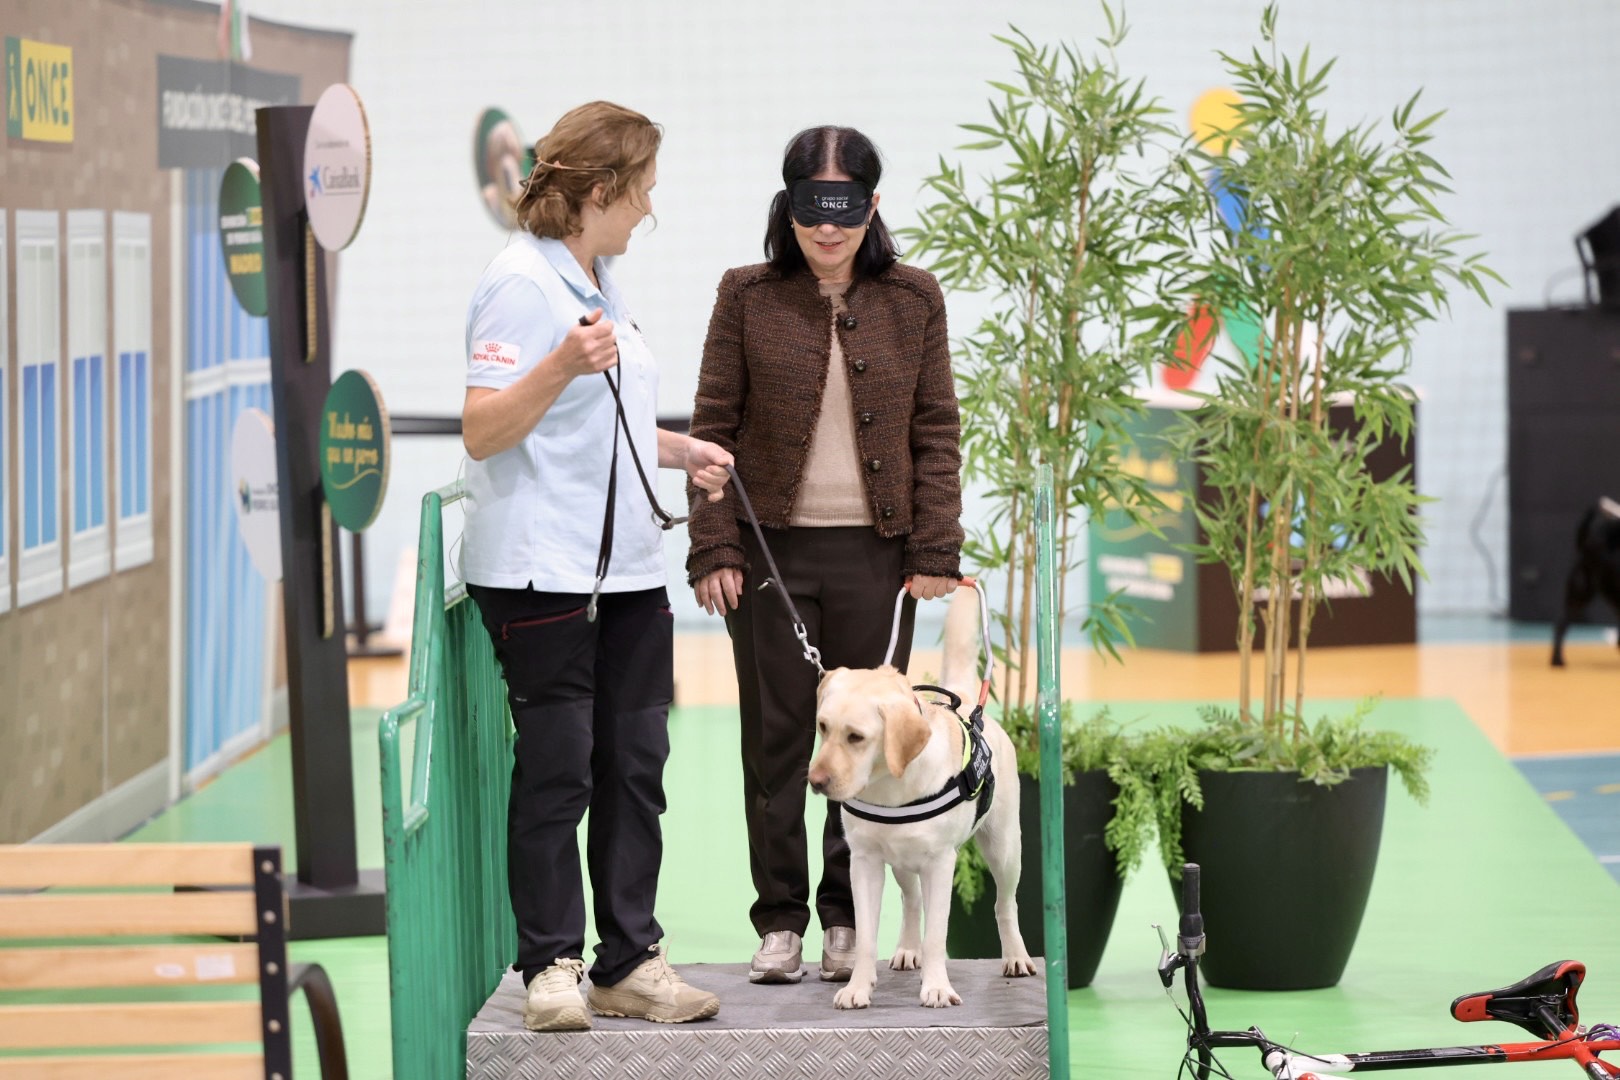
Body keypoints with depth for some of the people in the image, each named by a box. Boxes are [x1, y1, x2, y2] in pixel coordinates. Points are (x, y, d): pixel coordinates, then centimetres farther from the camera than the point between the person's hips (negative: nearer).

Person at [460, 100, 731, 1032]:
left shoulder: (600, 282, 18)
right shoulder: (521, 281, -10)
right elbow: (483, 433, -18)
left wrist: (681, 450, 20)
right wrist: (563, 365, -30)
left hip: (630, 565, 9)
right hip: (541, 567, -9)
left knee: (636, 763, 5)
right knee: (557, 769, -6)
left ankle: (631, 962, 9)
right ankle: (553, 966, 1)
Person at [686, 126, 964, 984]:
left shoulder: (913, 300, 4)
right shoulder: (748, 298, 1)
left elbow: (935, 431, 5)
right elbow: (714, 427, 2)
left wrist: (936, 553, -1)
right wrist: (713, 550, -5)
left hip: (875, 551, 1)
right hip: (771, 549, -1)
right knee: (775, 735, 3)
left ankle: (847, 916, 14)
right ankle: (780, 919, 11)